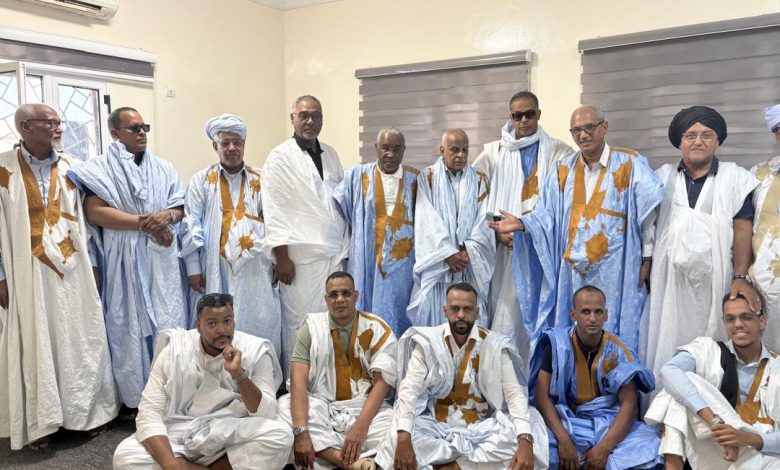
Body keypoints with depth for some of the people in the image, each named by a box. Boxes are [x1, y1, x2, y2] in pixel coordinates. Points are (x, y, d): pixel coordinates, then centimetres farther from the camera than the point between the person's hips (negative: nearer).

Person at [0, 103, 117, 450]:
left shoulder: (70, 167, 5)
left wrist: (94, 264, 5)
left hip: (73, 270, 3)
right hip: (29, 273, -2)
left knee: (80, 340, 9)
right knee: (35, 345, 7)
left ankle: (89, 411, 22)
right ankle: (39, 422, 20)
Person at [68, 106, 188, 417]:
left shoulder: (163, 168, 14)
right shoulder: (100, 168, 1)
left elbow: (180, 207, 12)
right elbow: (95, 212, -10)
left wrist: (166, 217, -11)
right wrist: (143, 222, -14)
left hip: (163, 259, 3)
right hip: (124, 260, -3)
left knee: (169, 323, 2)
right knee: (129, 324, 0)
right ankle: (132, 397, 10)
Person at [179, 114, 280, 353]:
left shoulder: (261, 180, 10)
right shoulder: (201, 181, 7)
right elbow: (191, 226, 2)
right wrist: (193, 268, -4)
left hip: (256, 272, 1)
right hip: (215, 272, -1)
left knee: (260, 329, 2)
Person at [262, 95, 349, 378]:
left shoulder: (331, 155, 14)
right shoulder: (280, 157, -3)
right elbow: (274, 211, -8)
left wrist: (345, 246, 11)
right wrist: (282, 258, -12)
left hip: (335, 254, 5)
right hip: (301, 257, -5)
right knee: (300, 324, 0)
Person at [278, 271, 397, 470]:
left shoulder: (378, 330, -2)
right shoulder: (312, 327, -2)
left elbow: (382, 382, -10)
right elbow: (298, 380, -13)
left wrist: (360, 427, -25)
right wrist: (301, 431, -28)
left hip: (364, 407, -1)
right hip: (320, 407, 1)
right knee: (284, 406, -29)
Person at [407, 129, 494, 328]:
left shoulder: (479, 180, 10)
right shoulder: (427, 178, 5)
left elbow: (484, 221, 1)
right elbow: (427, 221, -5)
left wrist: (468, 253, -12)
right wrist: (447, 254, -13)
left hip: (471, 267, 1)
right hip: (437, 265, -1)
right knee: (434, 319, -1)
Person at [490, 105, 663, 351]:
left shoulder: (630, 164, -1)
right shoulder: (563, 169, 10)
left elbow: (653, 213, -4)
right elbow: (548, 216, 7)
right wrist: (521, 223, -11)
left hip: (615, 273, -3)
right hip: (571, 272, 3)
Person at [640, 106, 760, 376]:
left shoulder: (736, 178, 3)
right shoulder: (663, 177, 10)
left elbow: (743, 229, -2)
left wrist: (741, 277, -11)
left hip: (714, 280, -2)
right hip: (669, 279, 2)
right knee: (667, 345, 5)